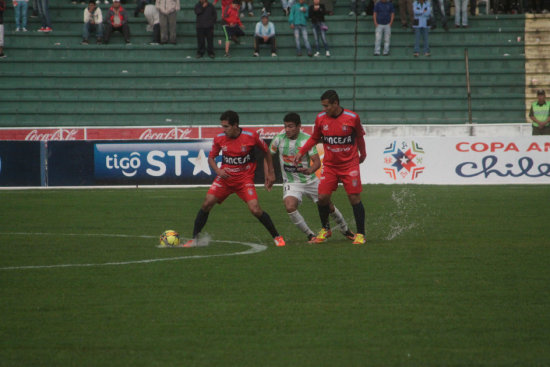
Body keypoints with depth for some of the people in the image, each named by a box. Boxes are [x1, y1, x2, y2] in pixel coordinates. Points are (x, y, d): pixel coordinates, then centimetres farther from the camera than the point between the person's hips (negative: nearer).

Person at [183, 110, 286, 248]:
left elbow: (266, 151, 4)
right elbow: (211, 157, 8)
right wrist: (218, 170, -12)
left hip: (245, 178, -3)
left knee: (255, 210, -16)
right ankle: (194, 239, 3)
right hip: (225, 177, 3)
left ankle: (277, 237, 3)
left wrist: (270, 173, 7)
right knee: (206, 204, -11)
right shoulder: (220, 139, -6)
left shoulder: (251, 136, -13)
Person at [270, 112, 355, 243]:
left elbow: (317, 161, -19)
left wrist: (310, 170, -41)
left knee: (328, 206, 10)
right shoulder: (279, 139, -8)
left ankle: (345, 230, 38)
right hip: (291, 182, 0)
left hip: (310, 180, 0)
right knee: (290, 207, -28)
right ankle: (310, 235, -11)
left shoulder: (307, 139, -14)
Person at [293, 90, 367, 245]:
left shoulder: (352, 118, -10)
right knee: (322, 197, -5)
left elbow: (360, 136, 8)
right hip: (329, 165, 2)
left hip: (350, 164, -2)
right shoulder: (321, 118, -3)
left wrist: (362, 154, 20)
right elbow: (314, 138, 12)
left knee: (354, 198, -6)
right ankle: (325, 229, 18)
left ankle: (360, 234, 5)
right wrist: (301, 152, 2)